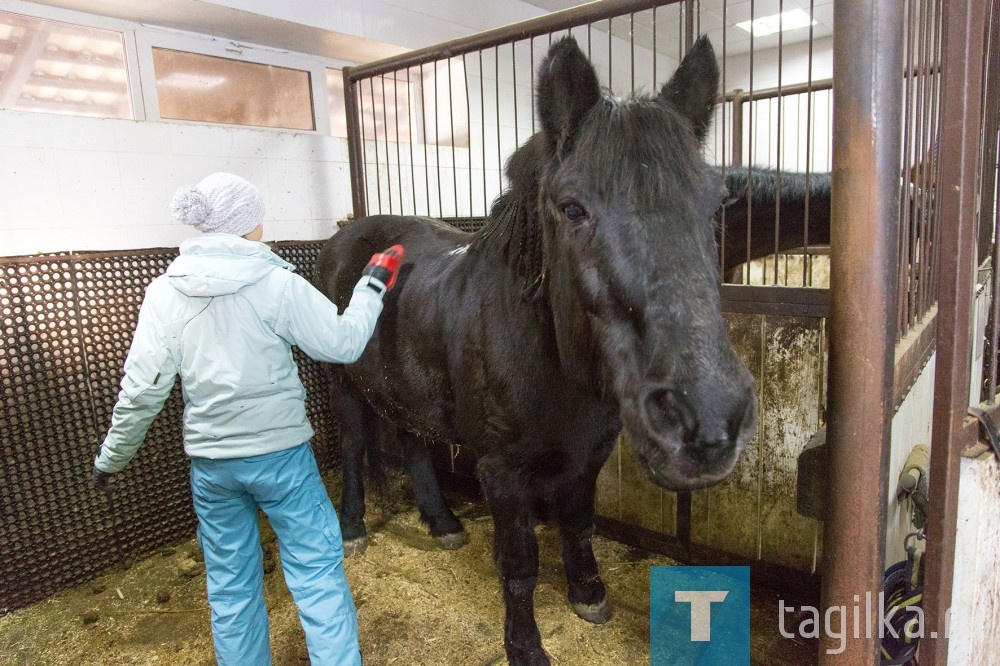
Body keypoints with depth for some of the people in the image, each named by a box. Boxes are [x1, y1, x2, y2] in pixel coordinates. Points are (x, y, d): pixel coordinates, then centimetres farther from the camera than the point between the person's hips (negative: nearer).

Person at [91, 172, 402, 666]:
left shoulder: (165, 293, -4)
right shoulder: (278, 285, -14)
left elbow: (141, 391, -4)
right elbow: (343, 344, -8)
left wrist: (110, 458, 10)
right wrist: (372, 286, 6)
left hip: (209, 462, 4)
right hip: (281, 452, -3)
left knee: (229, 583, 19)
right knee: (317, 569, 9)